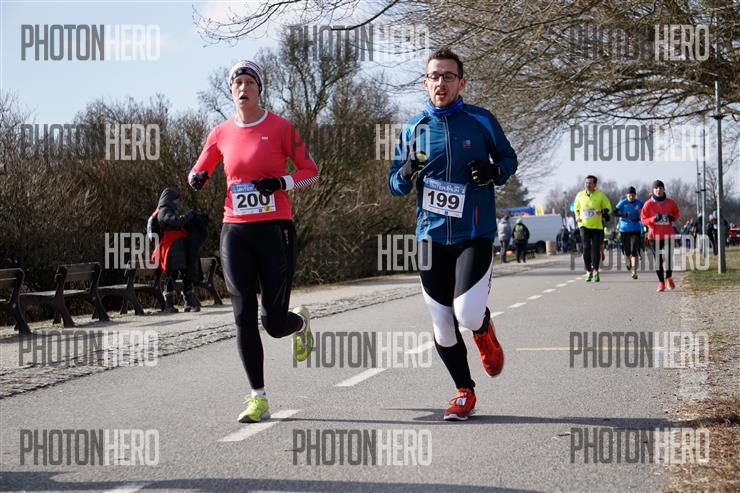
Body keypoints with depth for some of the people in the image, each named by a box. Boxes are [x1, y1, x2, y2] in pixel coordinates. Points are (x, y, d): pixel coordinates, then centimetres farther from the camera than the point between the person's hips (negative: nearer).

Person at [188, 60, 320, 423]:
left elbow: (311, 172, 2)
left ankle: (300, 322, 37)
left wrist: (280, 182, -15)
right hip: (235, 232, 3)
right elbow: (199, 171, 22)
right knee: (244, 318, -4)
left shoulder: (280, 127, -2)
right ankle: (258, 398, 5)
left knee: (273, 323, -1)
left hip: (275, 229, -3)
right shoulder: (221, 133, 8)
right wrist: (197, 178, -2)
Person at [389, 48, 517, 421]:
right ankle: (464, 392, 24)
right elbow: (394, 185, 11)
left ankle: (485, 333, 19)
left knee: (468, 314, -19)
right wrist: (407, 172, -13)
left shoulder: (482, 121, -1)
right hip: (432, 236, 3)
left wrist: (494, 171, -10)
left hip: (475, 235, -3)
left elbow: (508, 157, 13)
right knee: (442, 325, 4)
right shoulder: (414, 128, 6)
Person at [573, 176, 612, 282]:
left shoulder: (600, 195, 0)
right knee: (586, 248, -5)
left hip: (597, 225, -1)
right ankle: (588, 271, 2)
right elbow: (576, 207, 22)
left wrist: (602, 211, -16)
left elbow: (608, 207, 5)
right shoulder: (580, 195, 7)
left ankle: (595, 271, 7)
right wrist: (577, 216, 3)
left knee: (596, 248, -1)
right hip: (584, 225, 1)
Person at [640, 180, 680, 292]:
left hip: (668, 234, 0)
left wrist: (673, 218, -4)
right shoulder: (648, 204, 0)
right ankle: (661, 282, 14)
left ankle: (668, 277, 15)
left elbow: (676, 214, 19)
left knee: (668, 256, -11)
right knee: (657, 259, 3)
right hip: (654, 235, 0)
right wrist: (653, 219, -17)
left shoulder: (670, 202, 4)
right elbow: (643, 219, 0)